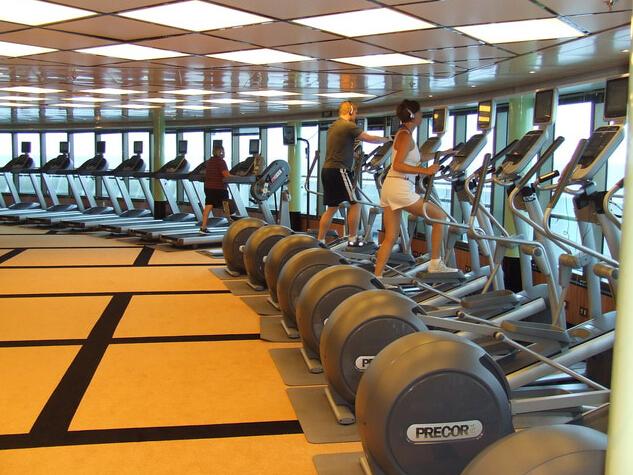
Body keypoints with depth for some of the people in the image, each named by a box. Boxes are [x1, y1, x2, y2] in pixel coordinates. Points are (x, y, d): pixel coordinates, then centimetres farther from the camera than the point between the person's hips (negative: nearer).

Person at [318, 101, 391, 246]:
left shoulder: (333, 127, 18)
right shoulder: (349, 126, -9)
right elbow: (370, 139, -3)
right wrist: (387, 139, 12)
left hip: (327, 170, 9)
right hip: (339, 171, -9)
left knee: (332, 207, 12)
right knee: (355, 203, 1)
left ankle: (320, 241, 12)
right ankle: (352, 239, 4)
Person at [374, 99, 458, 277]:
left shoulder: (403, 134, 20)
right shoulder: (406, 135, -9)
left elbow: (413, 159, 32)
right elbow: (398, 165, -18)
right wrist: (425, 171, -20)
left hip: (389, 188, 9)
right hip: (400, 187, -9)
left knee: (390, 237, 8)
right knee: (440, 216, 3)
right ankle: (435, 264, 5)